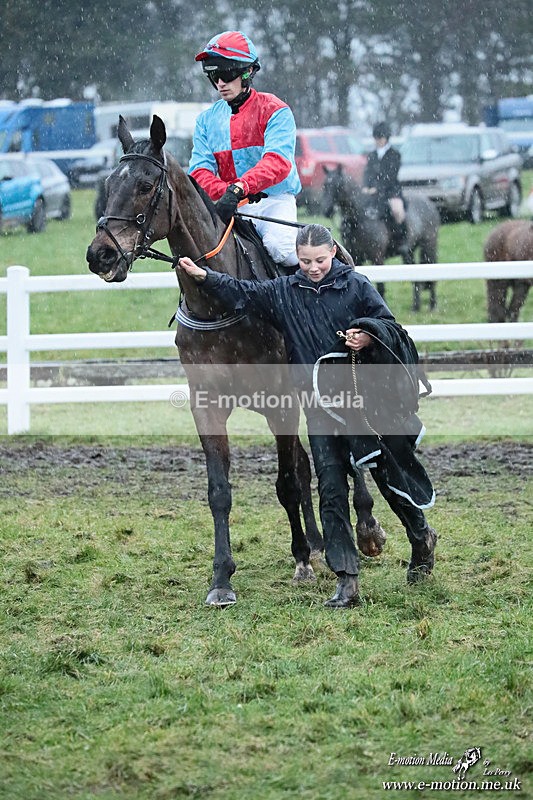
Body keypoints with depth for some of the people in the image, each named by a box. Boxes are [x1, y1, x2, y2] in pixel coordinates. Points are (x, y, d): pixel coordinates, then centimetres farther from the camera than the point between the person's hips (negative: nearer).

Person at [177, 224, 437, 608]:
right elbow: (243, 293, 4)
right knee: (331, 489, -3)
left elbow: (389, 325, -3)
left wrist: (369, 336, -22)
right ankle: (346, 579, -3)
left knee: (389, 473, 9)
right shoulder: (284, 292, 5)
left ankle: (422, 537, 37)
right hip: (319, 405, 2)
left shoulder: (356, 285, -3)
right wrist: (205, 277, -7)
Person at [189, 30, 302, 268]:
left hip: (274, 200, -4)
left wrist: (239, 188, -36)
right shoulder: (207, 120, 12)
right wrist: (224, 191, -21)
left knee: (280, 247, -31)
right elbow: (200, 170, 2)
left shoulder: (274, 111, -4)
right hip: (233, 207, 4)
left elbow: (277, 161, -20)